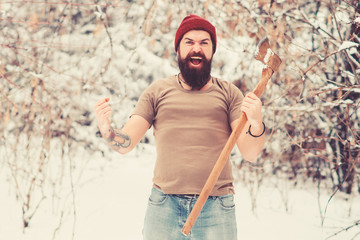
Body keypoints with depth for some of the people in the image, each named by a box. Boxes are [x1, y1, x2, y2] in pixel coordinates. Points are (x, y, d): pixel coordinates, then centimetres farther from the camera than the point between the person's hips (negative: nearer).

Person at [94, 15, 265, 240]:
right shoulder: (157, 91, 11)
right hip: (164, 206, 1)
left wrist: (256, 123, -19)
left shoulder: (229, 93, 9)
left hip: (216, 210, 0)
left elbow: (250, 154, 1)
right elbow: (126, 143, 6)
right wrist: (106, 129, -15)